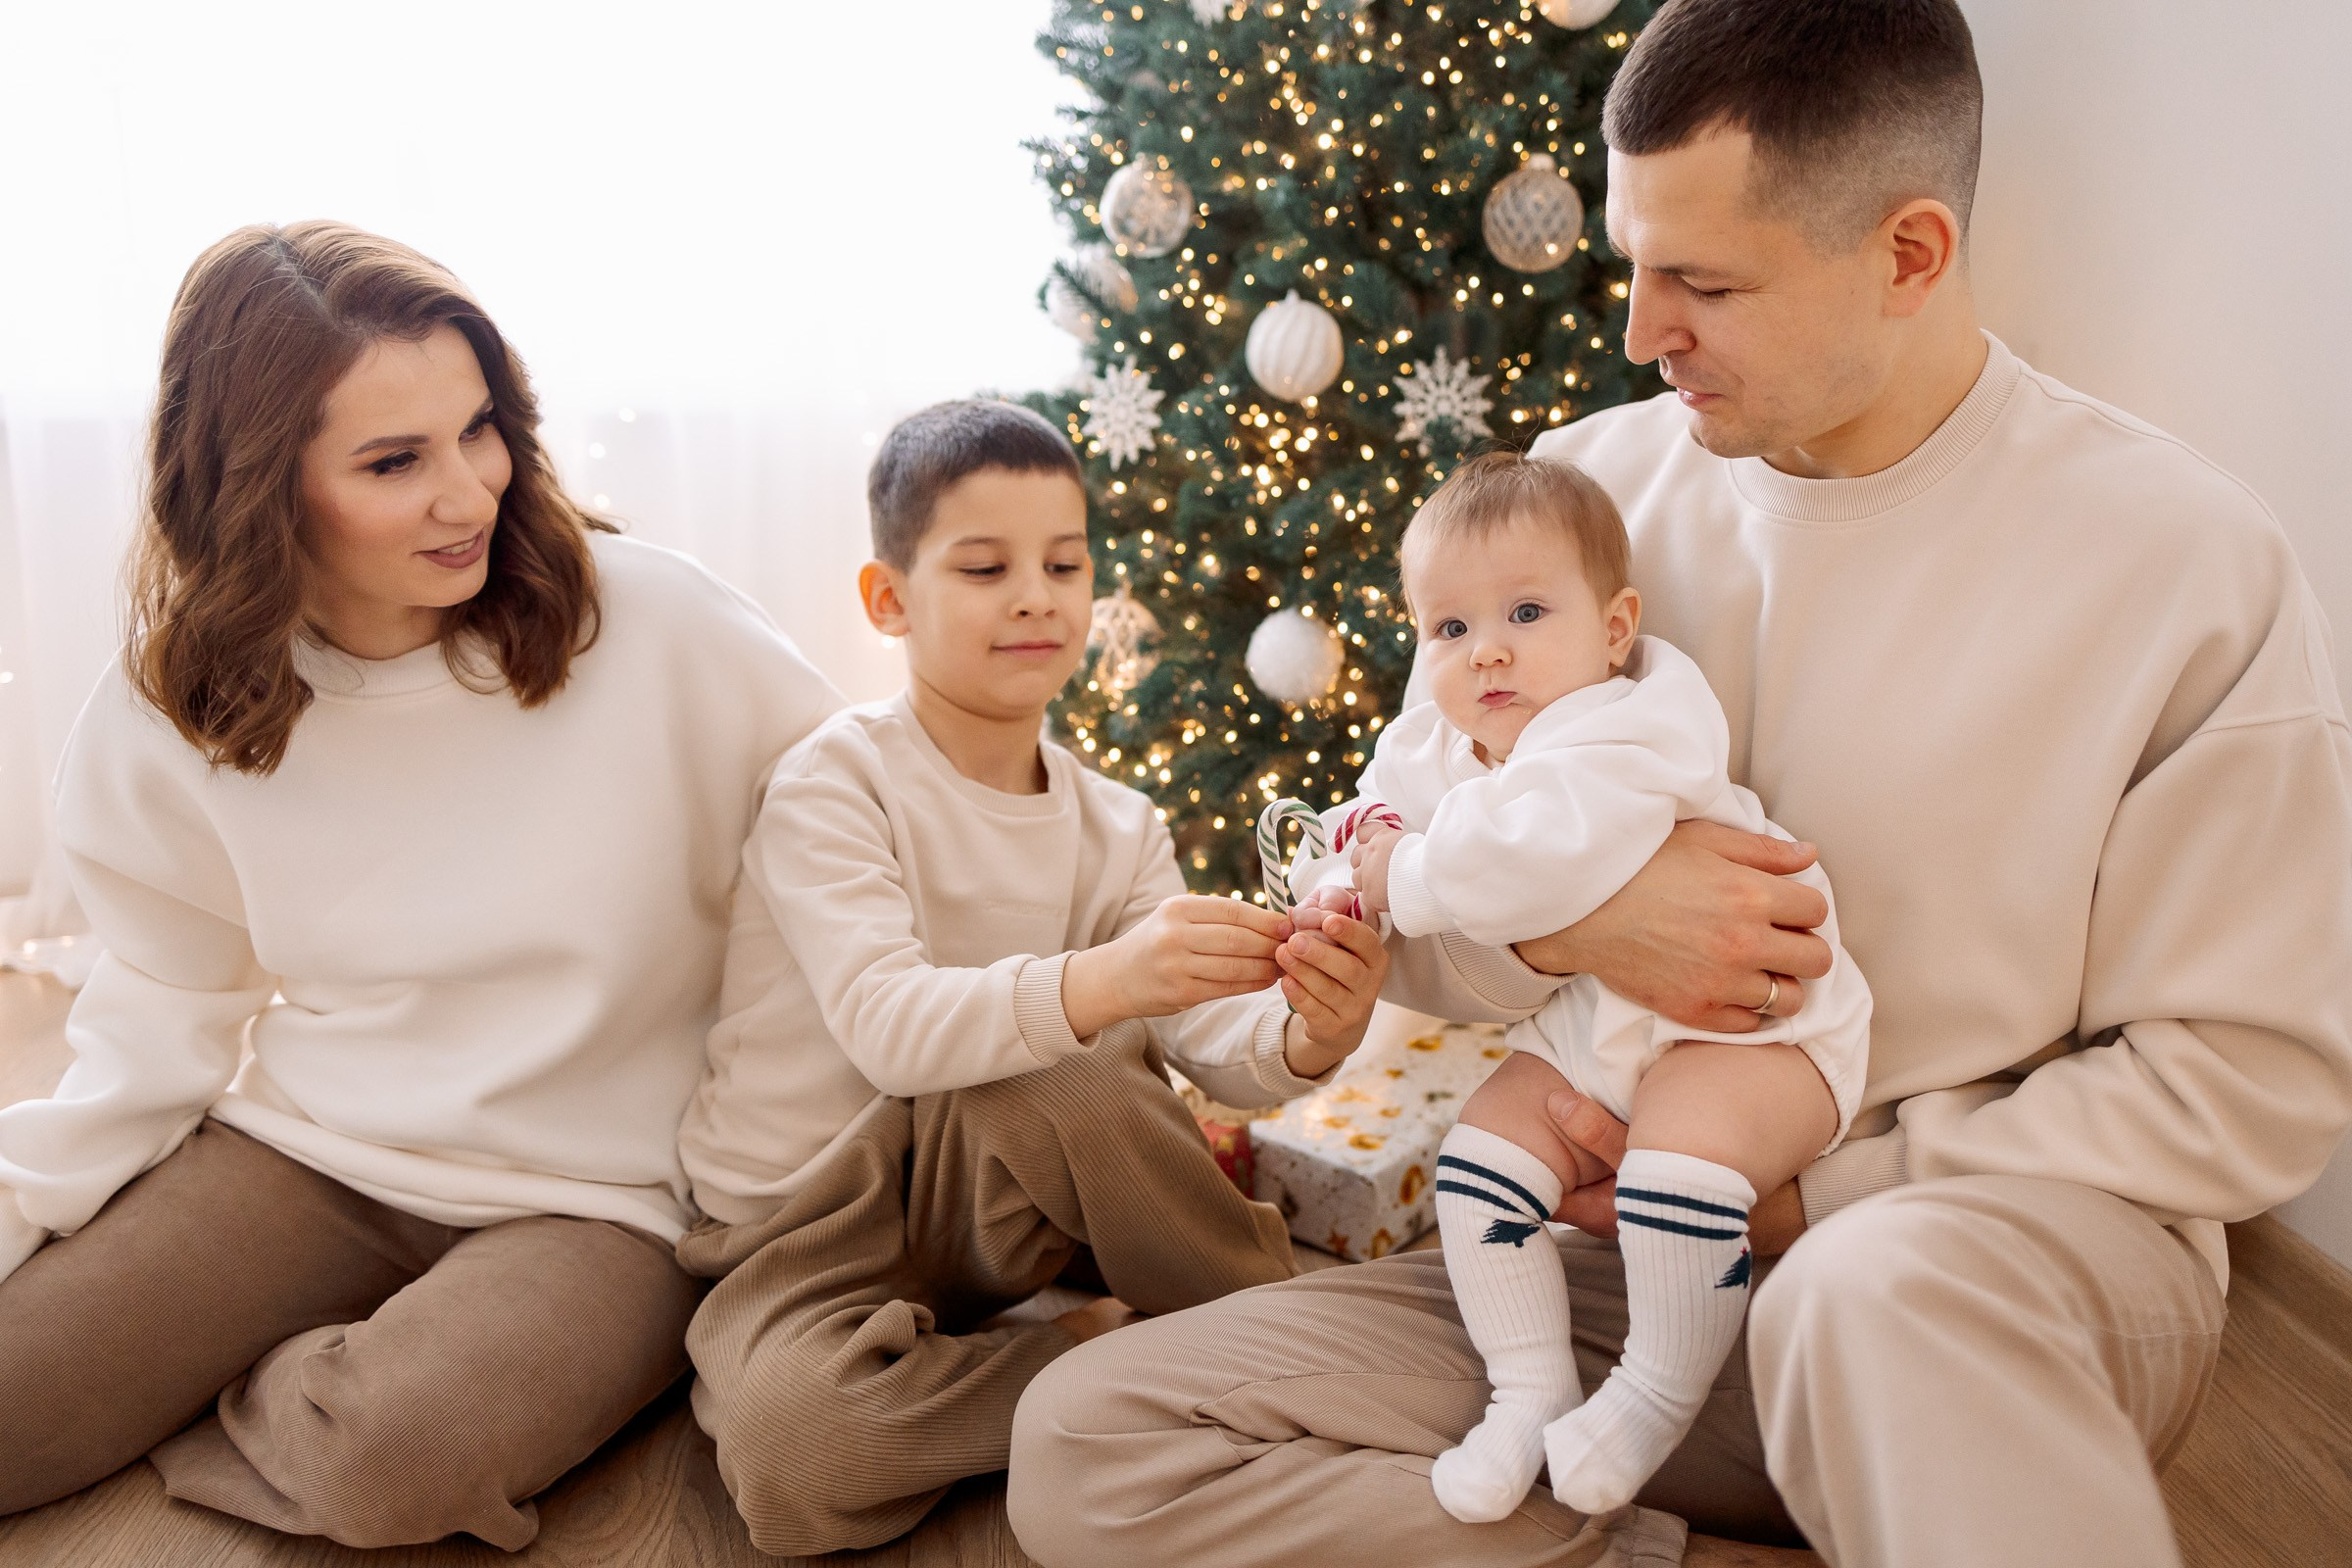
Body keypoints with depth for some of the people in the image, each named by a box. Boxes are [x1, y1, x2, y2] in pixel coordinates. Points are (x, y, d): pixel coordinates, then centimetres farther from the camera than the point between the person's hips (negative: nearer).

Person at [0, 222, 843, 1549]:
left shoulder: (653, 624, -15)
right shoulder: (173, 712, -3)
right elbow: (171, 1011, 7)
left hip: (594, 1199, -3)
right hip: (304, 1158, 3)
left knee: (391, 1454, -30)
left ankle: (280, 1400, 5)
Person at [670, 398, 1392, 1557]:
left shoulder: (1117, 830, 0)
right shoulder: (834, 784, -16)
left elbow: (1213, 1041, -11)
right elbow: (887, 1027, -31)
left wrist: (1303, 1037, -35)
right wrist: (1100, 984, -48)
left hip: (975, 1204, 3)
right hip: (800, 1231, -2)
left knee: (1051, 1076, -32)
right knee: (791, 1440, -35)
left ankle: (1275, 1316, -9)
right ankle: (1108, 1348, -12)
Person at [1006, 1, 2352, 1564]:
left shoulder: (2187, 558, -9)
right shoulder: (1596, 480, 2)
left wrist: (1813, 1192, -13)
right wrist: (1562, 916, -18)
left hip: (2013, 1251, -4)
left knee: (1880, 1287, -43)